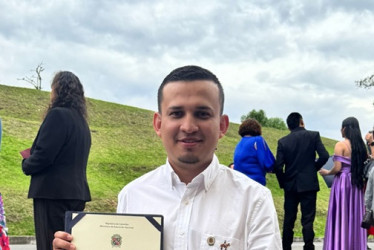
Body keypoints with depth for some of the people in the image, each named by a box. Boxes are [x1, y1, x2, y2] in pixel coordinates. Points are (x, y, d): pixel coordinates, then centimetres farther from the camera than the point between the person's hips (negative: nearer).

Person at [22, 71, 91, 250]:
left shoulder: (57, 115, -12)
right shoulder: (81, 120, 15)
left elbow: (43, 154, -17)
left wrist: (26, 164, 3)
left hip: (54, 193, -9)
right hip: (77, 193, 9)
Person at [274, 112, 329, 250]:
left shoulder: (283, 141, -1)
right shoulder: (313, 135, -3)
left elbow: (278, 166, -7)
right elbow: (324, 156, -11)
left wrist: (283, 183, 7)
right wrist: (315, 167, 7)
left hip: (290, 185, 2)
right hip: (309, 184, -2)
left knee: (289, 219, 11)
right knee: (307, 219, 1)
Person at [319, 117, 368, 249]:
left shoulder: (341, 145, -10)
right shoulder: (361, 145, 7)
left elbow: (337, 168, -16)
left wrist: (327, 172, 2)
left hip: (342, 183, -5)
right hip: (357, 185, 5)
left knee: (340, 217, 0)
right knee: (355, 216, 11)